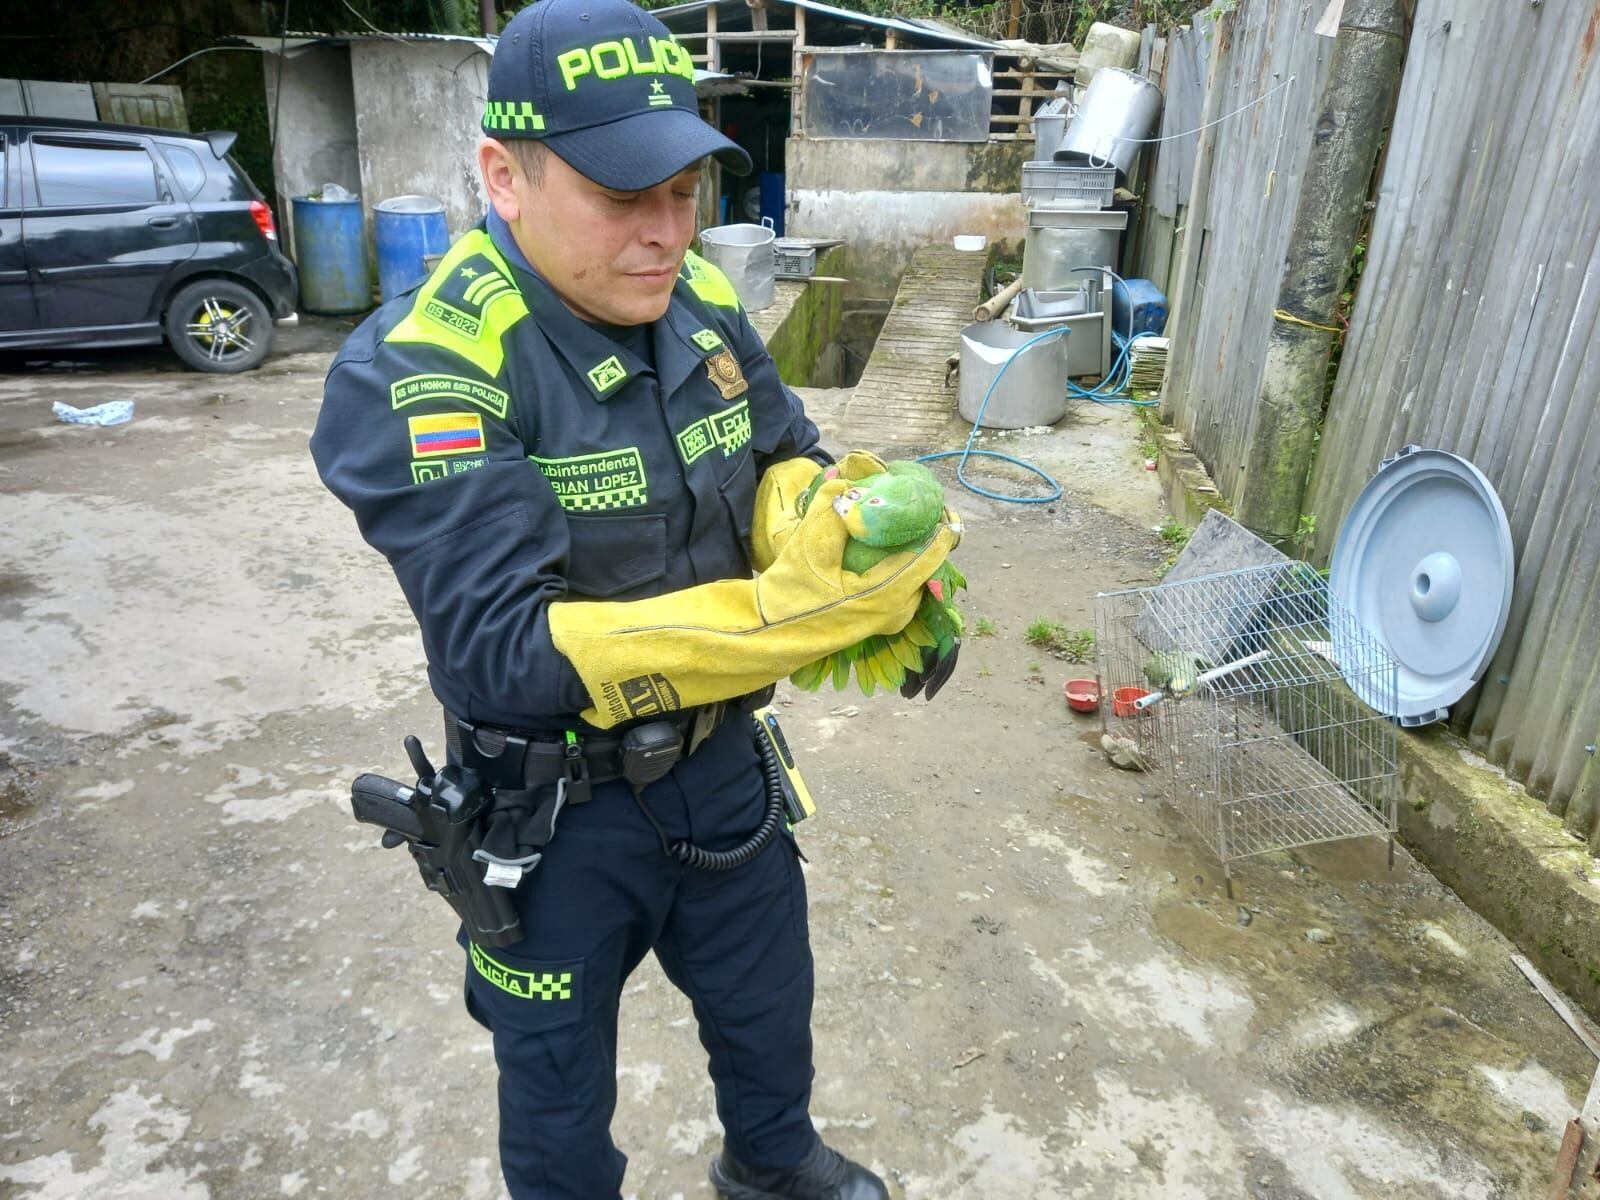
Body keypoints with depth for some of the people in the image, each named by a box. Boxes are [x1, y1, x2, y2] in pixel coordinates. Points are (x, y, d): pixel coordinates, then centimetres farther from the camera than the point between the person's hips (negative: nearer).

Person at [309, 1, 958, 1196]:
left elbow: (781, 462, 1)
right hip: (553, 808, -6)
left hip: (722, 760, 6)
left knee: (769, 998, 29)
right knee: (558, 1074, 21)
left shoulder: (700, 301, -7)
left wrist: (850, 537, -23)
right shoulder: (418, 371, -27)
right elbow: (503, 652, -33)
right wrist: (788, 616, -41)